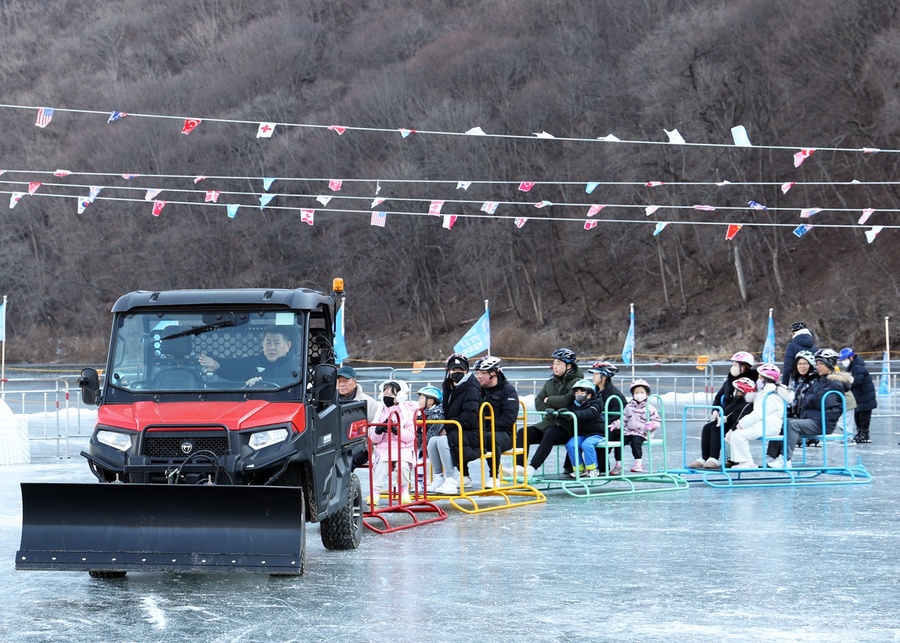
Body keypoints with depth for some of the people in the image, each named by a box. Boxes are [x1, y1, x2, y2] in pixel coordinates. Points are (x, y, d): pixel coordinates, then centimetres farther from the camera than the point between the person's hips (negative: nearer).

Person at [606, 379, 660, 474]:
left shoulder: (650, 408, 2)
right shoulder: (629, 407, 12)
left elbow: (656, 421, 0)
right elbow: (623, 420, 16)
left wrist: (652, 425, -23)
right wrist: (615, 425, 0)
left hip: (642, 433, -4)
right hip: (629, 432, 4)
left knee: (635, 441, -34)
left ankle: (638, 463, -28)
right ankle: (618, 464, -3)